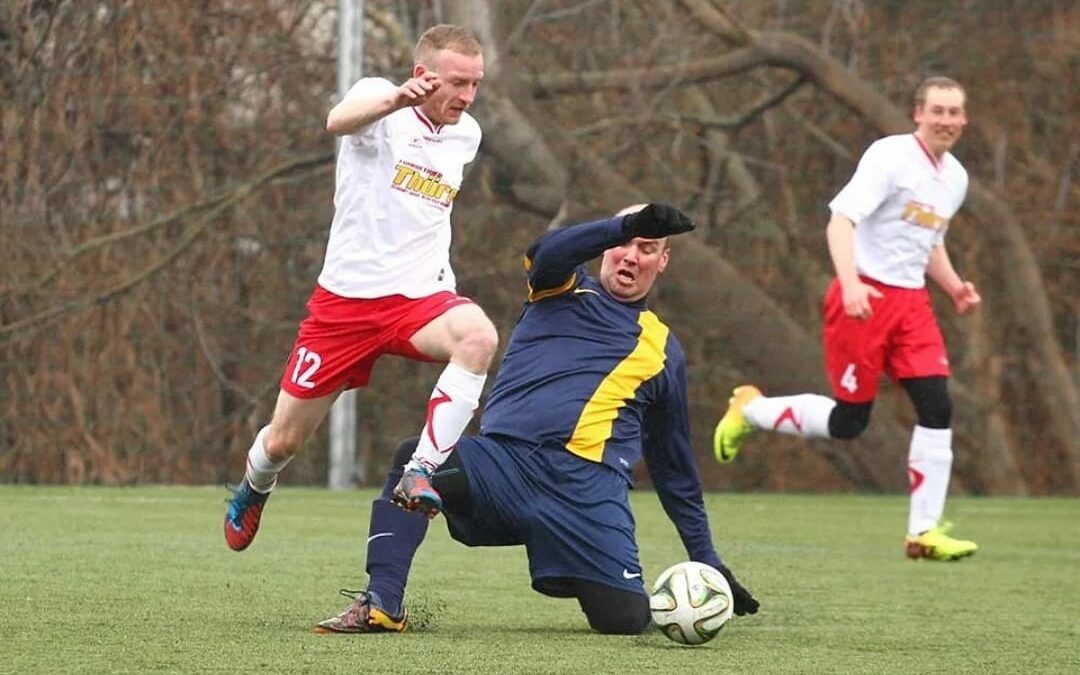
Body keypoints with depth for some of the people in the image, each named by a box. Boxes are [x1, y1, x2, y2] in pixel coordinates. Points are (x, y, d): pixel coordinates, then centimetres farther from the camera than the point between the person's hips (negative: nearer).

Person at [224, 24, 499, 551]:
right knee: (283, 441, 8)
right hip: (347, 296, -3)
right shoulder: (379, 99, -10)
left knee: (478, 336, -34)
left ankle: (421, 473, -30)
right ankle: (253, 490, 44)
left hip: (419, 297, 3)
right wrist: (395, 100, -56)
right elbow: (339, 121, -37)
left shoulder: (466, 135, 8)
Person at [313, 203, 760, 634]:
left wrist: (707, 561, 23)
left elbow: (675, 467, 26)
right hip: (503, 461, -1)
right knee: (414, 460, -30)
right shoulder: (565, 291, 17)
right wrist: (626, 226, -21)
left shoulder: (663, 351, 22)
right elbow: (547, 254, -10)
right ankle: (381, 604, -26)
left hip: (586, 486, 1)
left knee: (626, 619, -16)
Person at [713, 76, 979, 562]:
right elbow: (841, 220, -20)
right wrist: (849, 283, -34)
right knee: (849, 421, -3)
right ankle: (750, 410, 22)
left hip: (911, 302, 7)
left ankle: (924, 532, -2)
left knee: (937, 408, -8)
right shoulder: (890, 157, -12)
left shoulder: (955, 177, 14)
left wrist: (954, 287, 11)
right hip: (864, 297, -7)